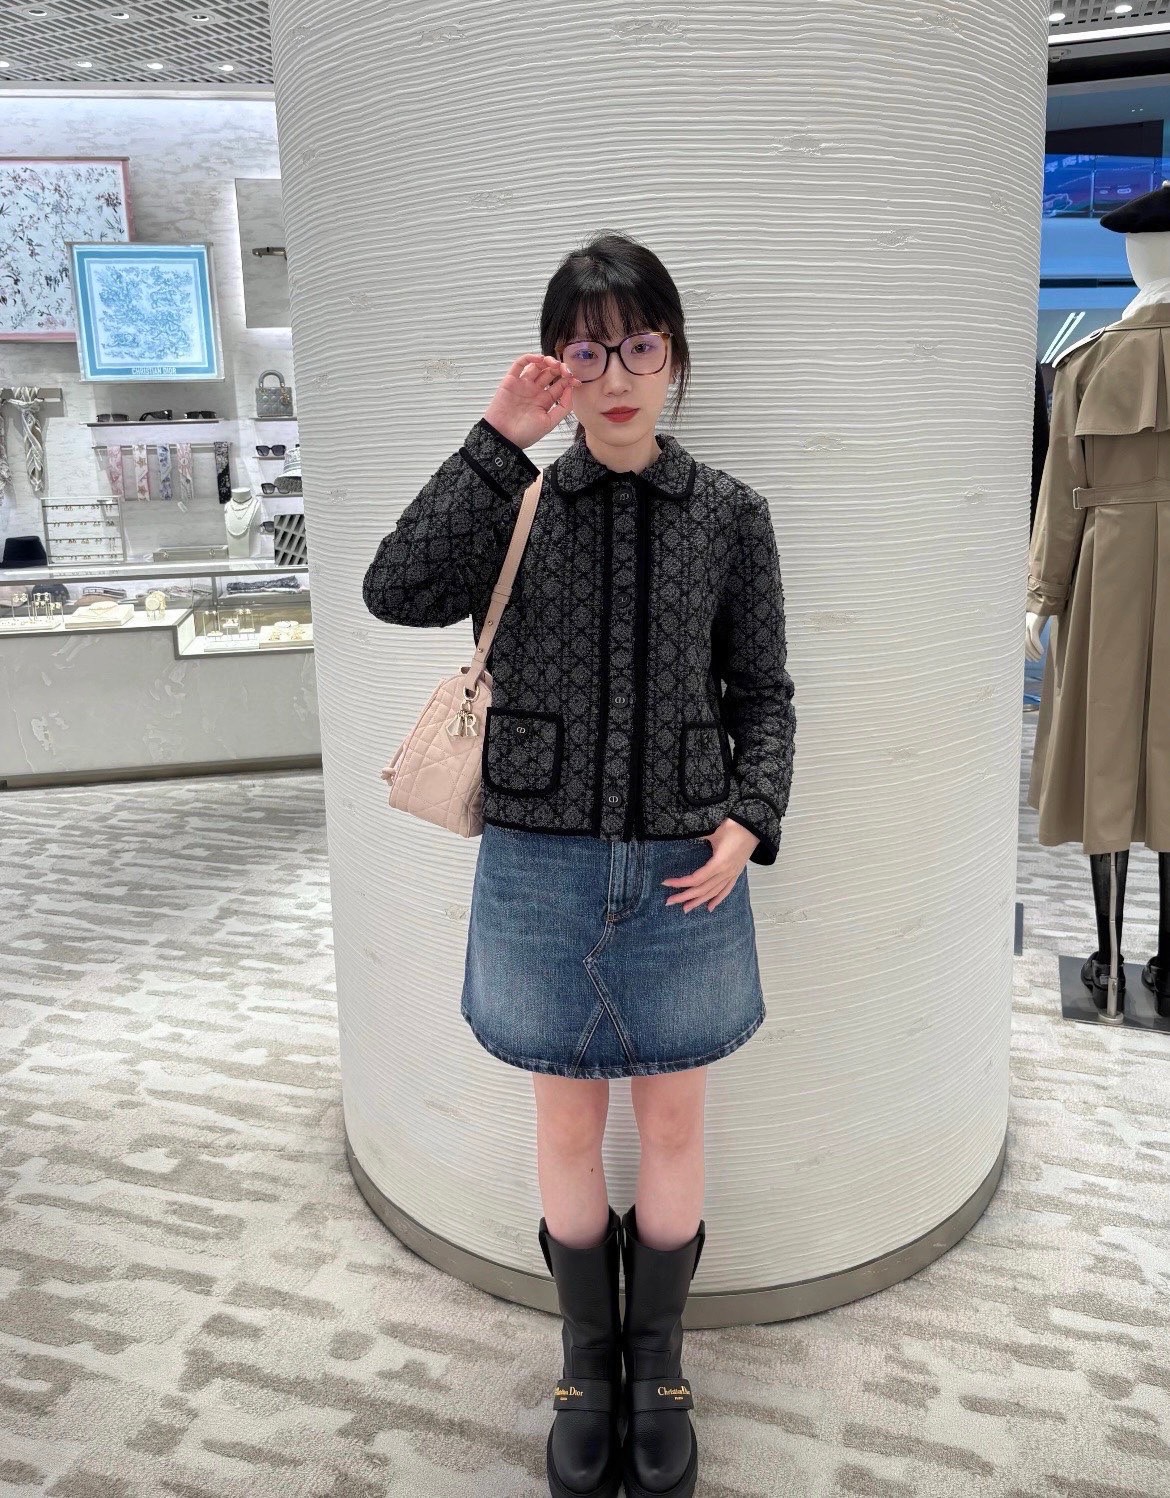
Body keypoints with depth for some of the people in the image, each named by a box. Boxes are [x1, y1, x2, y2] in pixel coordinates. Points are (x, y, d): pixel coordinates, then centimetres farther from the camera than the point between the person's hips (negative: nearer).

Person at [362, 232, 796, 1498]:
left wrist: (748, 823, -10)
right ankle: (585, 1362, 38)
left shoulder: (728, 516, 0)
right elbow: (398, 592, -19)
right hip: (542, 868, 0)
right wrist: (498, 442, -21)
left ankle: (656, 1365, 38)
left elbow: (762, 696, 4)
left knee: (673, 1125, 14)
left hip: (682, 870, 0)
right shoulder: (516, 505, -1)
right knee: (567, 1128, 15)